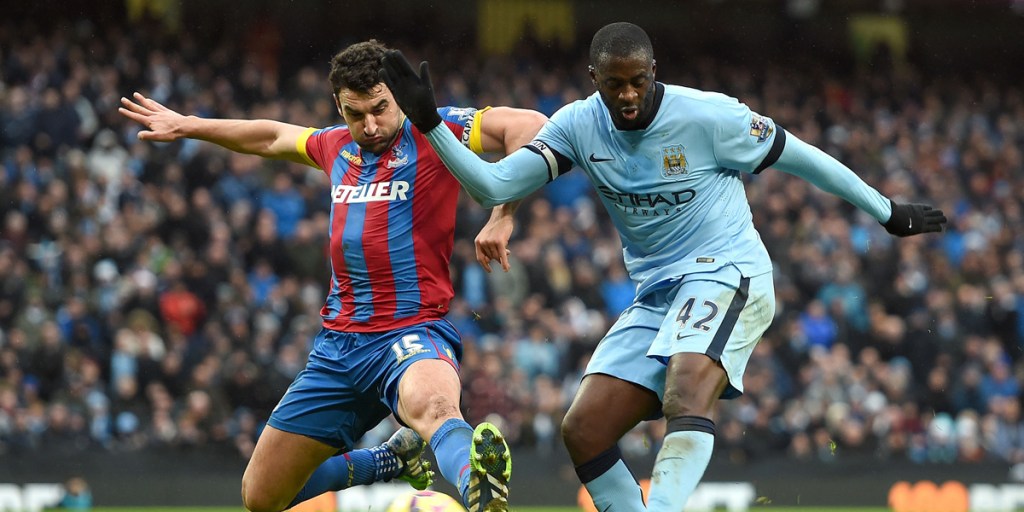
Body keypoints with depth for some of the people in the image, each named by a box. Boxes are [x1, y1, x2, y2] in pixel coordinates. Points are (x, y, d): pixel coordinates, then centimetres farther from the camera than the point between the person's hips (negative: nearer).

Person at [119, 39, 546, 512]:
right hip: (338, 344, 7)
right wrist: (186, 126, 40)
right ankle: (396, 460, 26)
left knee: (431, 405, -45)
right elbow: (272, 137, 36)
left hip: (412, 330, -7)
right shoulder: (337, 147, 14)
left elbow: (529, 126, -15)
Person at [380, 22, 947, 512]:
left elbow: (800, 157, 1)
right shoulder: (578, 125, 0)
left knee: (686, 389, -35)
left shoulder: (708, 116, -12)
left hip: (726, 274, -6)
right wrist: (430, 124, -20)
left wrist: (888, 213, 10)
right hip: (654, 297, 6)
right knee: (583, 430, -5)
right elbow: (493, 186, -6)